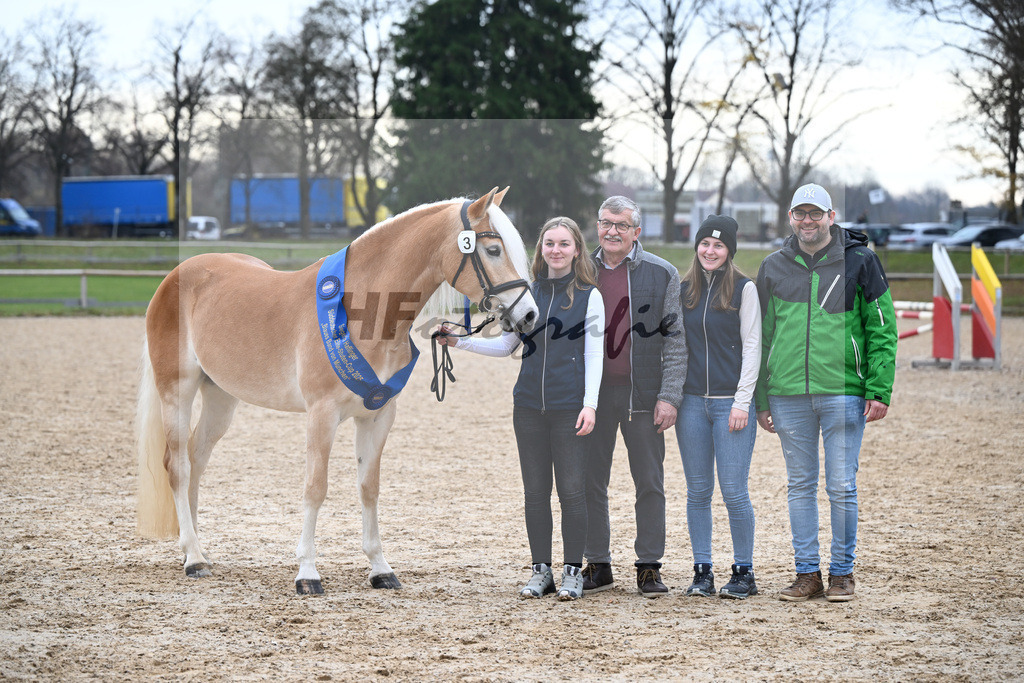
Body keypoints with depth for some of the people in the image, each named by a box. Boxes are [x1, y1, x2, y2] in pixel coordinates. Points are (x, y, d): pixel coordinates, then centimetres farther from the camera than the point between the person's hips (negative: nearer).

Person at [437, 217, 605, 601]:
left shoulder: (589, 295, -1)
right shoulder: (528, 293, 10)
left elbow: (594, 355, -4)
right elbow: (506, 346, 17)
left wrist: (590, 404, -13)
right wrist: (458, 341, 7)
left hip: (570, 406, -4)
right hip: (529, 406, 4)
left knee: (572, 490, -2)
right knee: (535, 491, 8)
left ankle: (573, 571, 8)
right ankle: (541, 570, 16)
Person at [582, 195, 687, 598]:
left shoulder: (662, 274, 1)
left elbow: (675, 339, -1)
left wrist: (669, 396, -9)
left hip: (643, 394, -2)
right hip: (592, 395, 2)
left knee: (650, 484, 1)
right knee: (590, 482, 4)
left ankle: (649, 567, 10)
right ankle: (597, 565, 14)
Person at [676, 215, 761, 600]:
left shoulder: (744, 289, 0)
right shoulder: (684, 290, 11)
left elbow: (752, 347, -3)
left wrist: (742, 402, -10)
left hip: (732, 402, -4)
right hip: (692, 402, 4)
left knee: (734, 492, -5)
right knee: (698, 492, 5)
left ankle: (744, 572, 5)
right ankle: (702, 571, 11)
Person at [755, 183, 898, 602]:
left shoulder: (859, 261, 1)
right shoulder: (773, 268, 10)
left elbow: (883, 329, 0)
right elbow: (762, 336, 15)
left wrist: (879, 390, -7)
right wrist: (761, 399, 10)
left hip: (843, 392, -3)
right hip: (788, 394, 3)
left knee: (841, 487, -1)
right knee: (800, 486, 8)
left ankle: (842, 572, 10)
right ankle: (807, 573, 15)